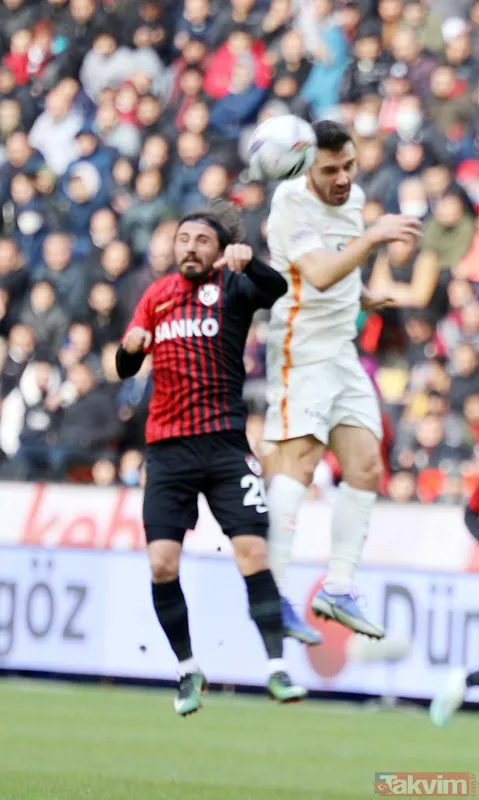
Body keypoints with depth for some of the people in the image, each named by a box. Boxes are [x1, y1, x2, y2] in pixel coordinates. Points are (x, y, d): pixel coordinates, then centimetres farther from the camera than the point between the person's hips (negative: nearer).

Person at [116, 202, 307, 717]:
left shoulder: (231, 286, 1)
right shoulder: (157, 295, 13)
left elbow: (275, 289, -21)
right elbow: (126, 369, 16)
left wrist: (249, 262, -41)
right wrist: (130, 346, -7)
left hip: (225, 442, -3)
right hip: (167, 447, 3)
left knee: (253, 552, -13)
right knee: (162, 563, -5)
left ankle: (277, 669, -9)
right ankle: (188, 670, 11)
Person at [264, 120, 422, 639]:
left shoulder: (354, 198, 10)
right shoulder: (292, 202, -16)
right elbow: (318, 274, -30)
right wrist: (374, 237, -37)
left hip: (342, 352, 8)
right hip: (301, 351, -8)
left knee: (365, 468, 4)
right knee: (299, 460, -19)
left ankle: (338, 590, 10)